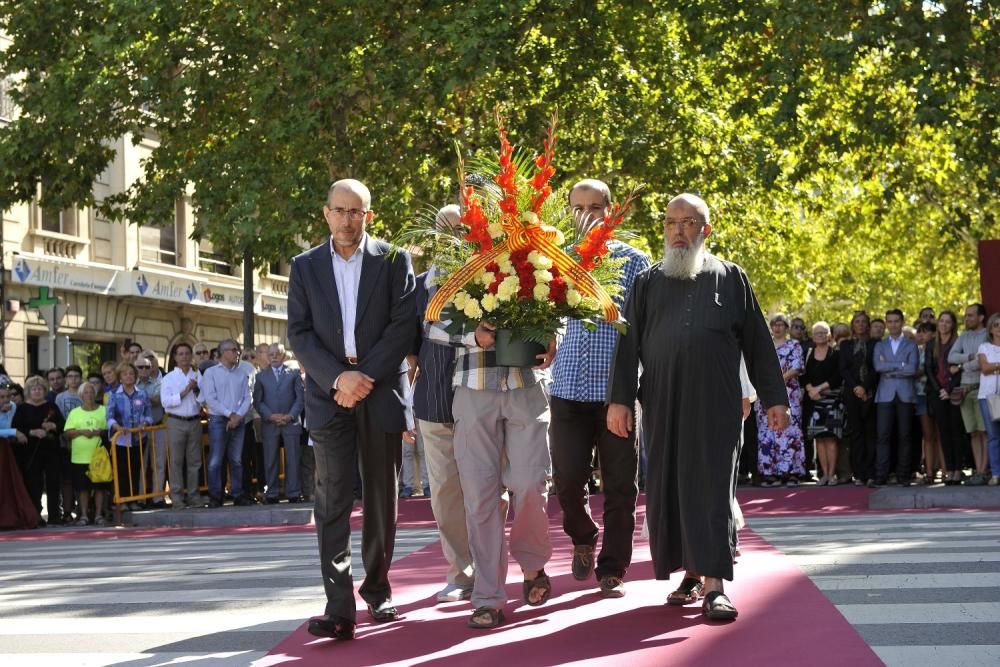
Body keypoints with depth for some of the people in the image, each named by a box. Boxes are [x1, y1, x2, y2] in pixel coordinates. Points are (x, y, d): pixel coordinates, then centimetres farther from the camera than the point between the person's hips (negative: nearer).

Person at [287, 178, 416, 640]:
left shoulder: (394, 260, 4)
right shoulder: (305, 267, 9)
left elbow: (403, 325, -3)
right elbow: (299, 333, 3)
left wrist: (366, 376, -12)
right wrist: (338, 377, -12)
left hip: (381, 390, 0)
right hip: (328, 392, 0)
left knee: (382, 498, 7)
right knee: (332, 501, -8)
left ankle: (377, 588, 23)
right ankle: (339, 608, -12)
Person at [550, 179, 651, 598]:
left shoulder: (633, 261, 4)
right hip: (570, 386, 2)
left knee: (619, 484, 1)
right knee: (568, 478, 0)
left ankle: (611, 570, 12)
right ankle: (583, 540, 29)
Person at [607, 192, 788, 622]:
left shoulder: (730, 278, 9)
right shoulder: (647, 283, 12)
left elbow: (757, 342, 8)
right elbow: (628, 344, 8)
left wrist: (774, 398, 4)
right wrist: (619, 399, -1)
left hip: (716, 402, -2)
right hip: (662, 403, 2)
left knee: (712, 486, -7)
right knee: (668, 487, 4)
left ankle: (713, 584, -10)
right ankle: (690, 573, 17)